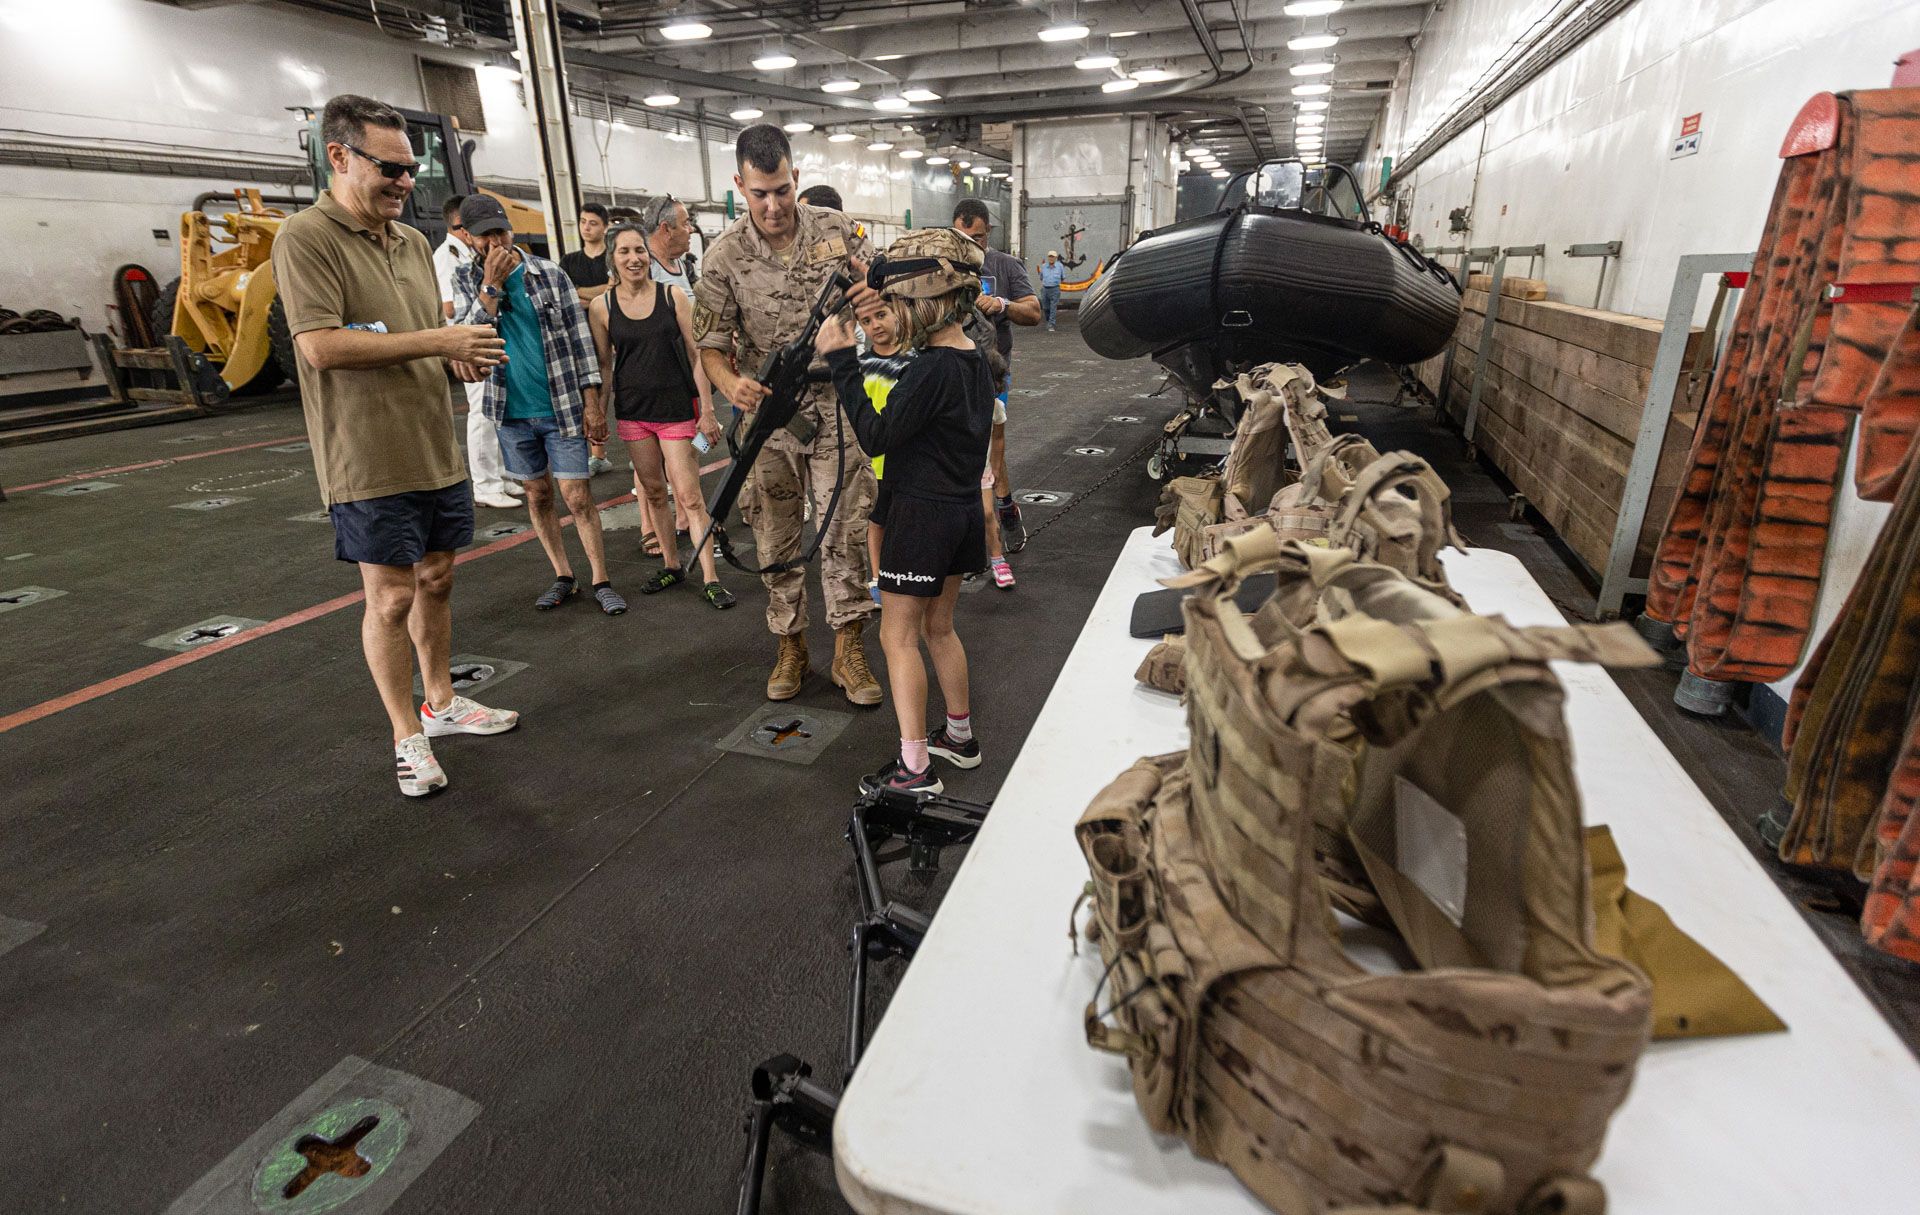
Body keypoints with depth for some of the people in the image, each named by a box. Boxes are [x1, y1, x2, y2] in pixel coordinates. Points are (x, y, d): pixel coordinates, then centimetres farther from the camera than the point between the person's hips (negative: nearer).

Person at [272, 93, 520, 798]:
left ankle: (441, 703, 32)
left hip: (437, 449, 7)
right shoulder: (306, 238, -10)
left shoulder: (412, 241, 14)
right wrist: (437, 341, -19)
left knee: (435, 580, 15)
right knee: (391, 597, 1)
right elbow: (321, 346, -20)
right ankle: (407, 736, 15)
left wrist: (460, 357, -1)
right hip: (369, 462, -7)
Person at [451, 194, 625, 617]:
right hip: (512, 412, 3)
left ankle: (601, 581, 5)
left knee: (578, 497, -4)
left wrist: (592, 401, -8)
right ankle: (563, 577, 21)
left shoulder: (551, 275, -2)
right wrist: (491, 285, -17)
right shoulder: (467, 280, 5)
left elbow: (580, 338, -2)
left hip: (562, 407, -3)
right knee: (537, 495, 10)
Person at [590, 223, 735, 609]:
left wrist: (707, 410, -5)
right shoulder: (602, 307, 2)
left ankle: (710, 579, -1)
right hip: (632, 411, 3)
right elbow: (604, 366, 8)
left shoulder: (672, 296, -2)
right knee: (653, 492, 11)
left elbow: (695, 355, -2)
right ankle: (671, 566, 25)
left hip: (677, 407, -2)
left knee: (689, 495, -6)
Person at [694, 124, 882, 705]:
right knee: (776, 538, 8)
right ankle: (790, 646, 24)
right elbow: (710, 343, -4)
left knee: (843, 528, -1)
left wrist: (872, 297, -19)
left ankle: (848, 650, 11)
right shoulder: (725, 255, -6)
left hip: (834, 405, 0)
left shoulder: (837, 230, -2)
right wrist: (730, 384, -27)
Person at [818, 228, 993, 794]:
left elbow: (875, 435, -22)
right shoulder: (976, 360, 7)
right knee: (939, 628, 21)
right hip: (962, 511, 9)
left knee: (899, 637, 1)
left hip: (921, 515, -9)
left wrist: (842, 361, -22)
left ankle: (914, 767, 6)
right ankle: (960, 737, 34)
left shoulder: (930, 370, -21)